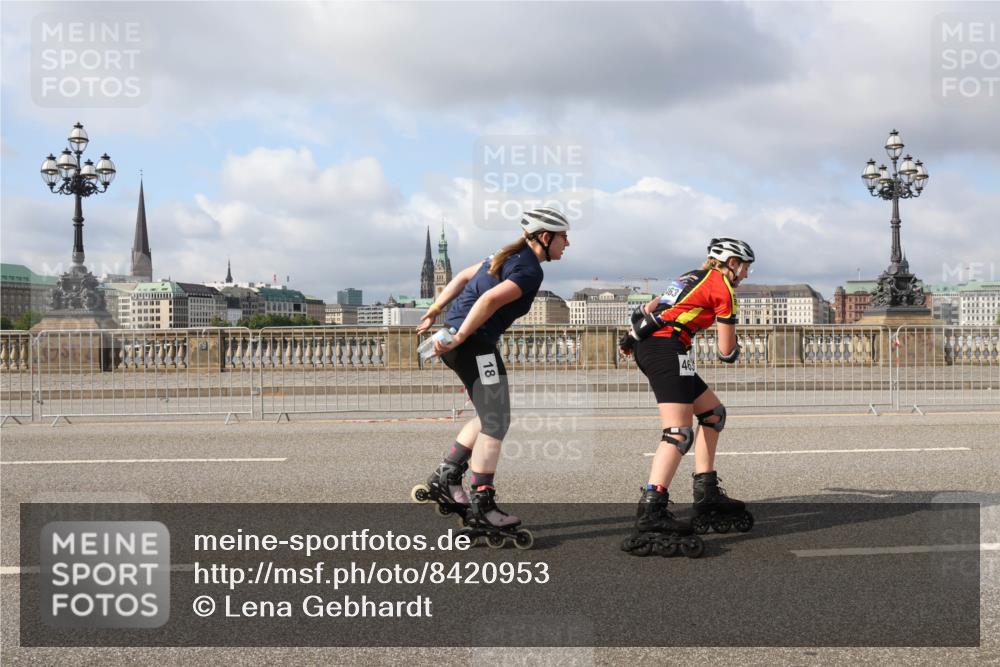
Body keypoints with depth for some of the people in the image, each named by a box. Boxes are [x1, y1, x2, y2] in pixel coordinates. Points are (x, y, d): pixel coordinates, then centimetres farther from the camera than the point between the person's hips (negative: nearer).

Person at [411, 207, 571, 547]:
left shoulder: (511, 257, 17)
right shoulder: (530, 271, -12)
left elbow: (463, 277, 22)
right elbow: (490, 300, -25)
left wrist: (434, 312, 22)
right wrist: (458, 338, -23)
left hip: (457, 337, 10)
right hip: (474, 343, -10)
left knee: (489, 418, 18)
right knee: (496, 423, -5)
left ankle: (442, 481, 19)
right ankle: (481, 508, -4)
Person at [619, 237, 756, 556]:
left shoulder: (693, 277, 25)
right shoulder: (723, 288, 0)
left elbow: (650, 307, 27)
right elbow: (727, 352, 0)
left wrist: (633, 336, 36)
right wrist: (734, 345, 21)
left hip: (645, 345, 10)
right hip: (667, 348, -10)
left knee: (713, 412, 19)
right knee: (678, 434, -19)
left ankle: (706, 494, 17)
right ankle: (651, 510, -34)